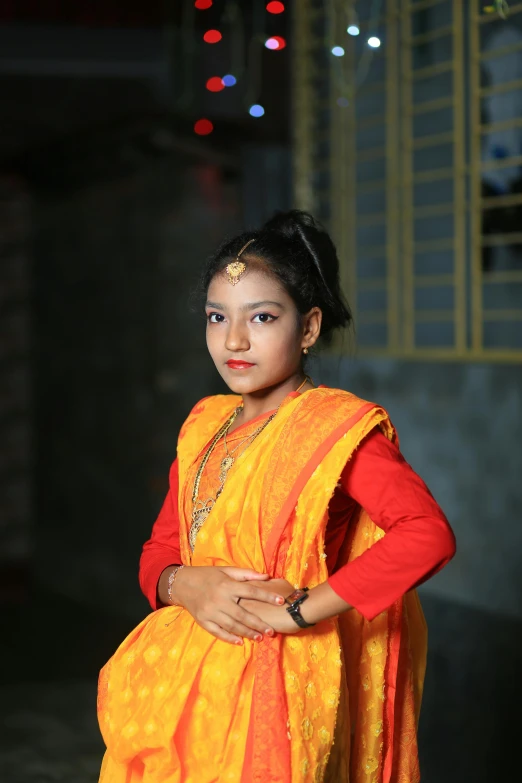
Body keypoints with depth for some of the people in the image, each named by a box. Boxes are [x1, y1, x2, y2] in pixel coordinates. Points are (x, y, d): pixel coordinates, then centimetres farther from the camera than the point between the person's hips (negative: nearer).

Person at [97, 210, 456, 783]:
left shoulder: (337, 428, -12)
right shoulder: (205, 427, 9)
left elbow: (428, 533, -26)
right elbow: (159, 551, 12)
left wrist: (301, 607, -26)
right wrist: (183, 584, -12)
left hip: (278, 686, -6)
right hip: (188, 684, 6)